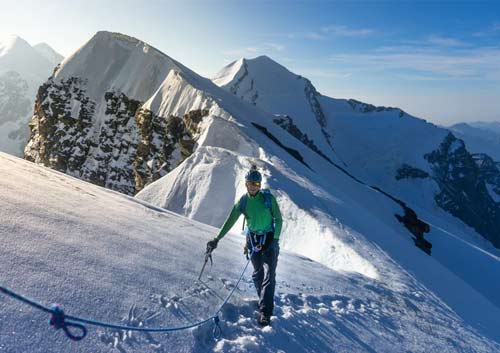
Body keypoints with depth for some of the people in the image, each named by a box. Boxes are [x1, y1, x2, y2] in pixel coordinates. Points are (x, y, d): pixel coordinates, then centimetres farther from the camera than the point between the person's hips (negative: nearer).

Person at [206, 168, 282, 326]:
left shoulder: (268, 198, -10)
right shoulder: (242, 202, -2)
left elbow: (278, 219, -5)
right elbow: (230, 221, -2)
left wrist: (275, 239, -13)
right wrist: (216, 239, -8)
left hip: (269, 238, -3)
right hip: (253, 239, 3)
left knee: (269, 275, -9)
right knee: (257, 273, 10)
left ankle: (265, 312, -8)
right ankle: (266, 301, 29)